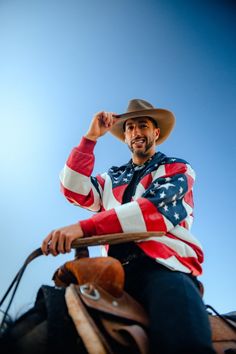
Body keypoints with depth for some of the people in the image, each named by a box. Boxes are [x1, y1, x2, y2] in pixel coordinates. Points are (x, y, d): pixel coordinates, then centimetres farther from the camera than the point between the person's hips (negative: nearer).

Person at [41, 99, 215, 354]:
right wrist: (90, 138, 8)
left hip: (163, 265, -4)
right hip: (117, 271, 5)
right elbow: (75, 191, 11)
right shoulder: (113, 177, 27)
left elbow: (152, 209, -8)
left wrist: (83, 227, -20)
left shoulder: (177, 169, 12)